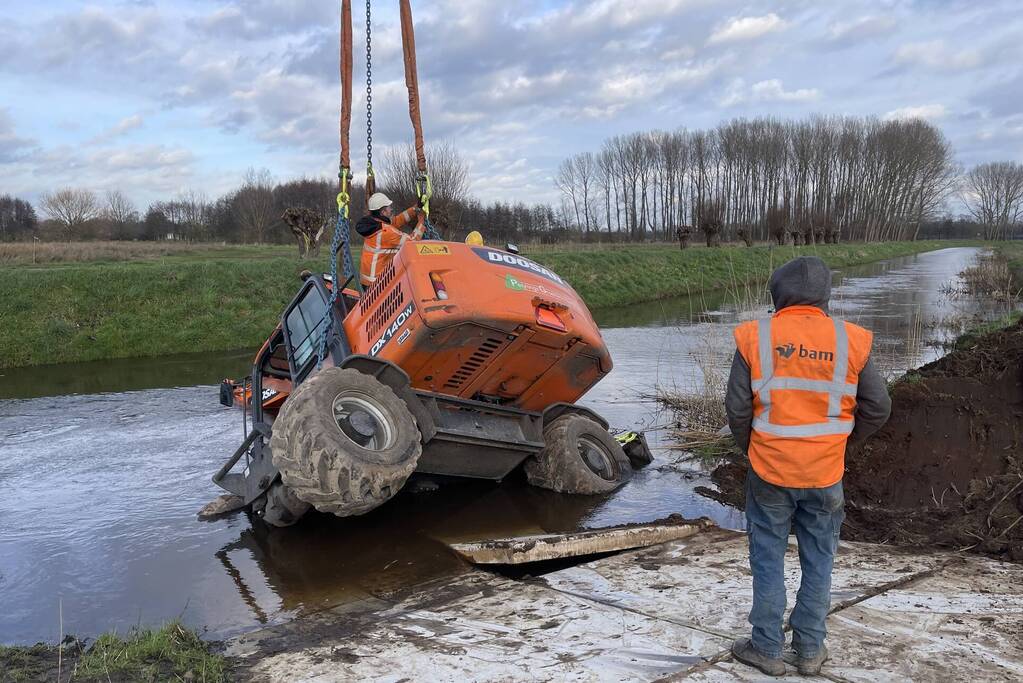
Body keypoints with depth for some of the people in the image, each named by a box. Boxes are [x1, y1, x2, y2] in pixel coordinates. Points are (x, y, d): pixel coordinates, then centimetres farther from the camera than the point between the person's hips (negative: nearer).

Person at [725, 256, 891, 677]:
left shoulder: (755, 338, -9)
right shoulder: (850, 341, -6)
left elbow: (737, 408, -7)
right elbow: (877, 408, 0)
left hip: (769, 471, -1)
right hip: (825, 474, 1)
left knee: (768, 558, 12)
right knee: (818, 561, 16)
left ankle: (767, 649, 22)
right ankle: (809, 650, 27)